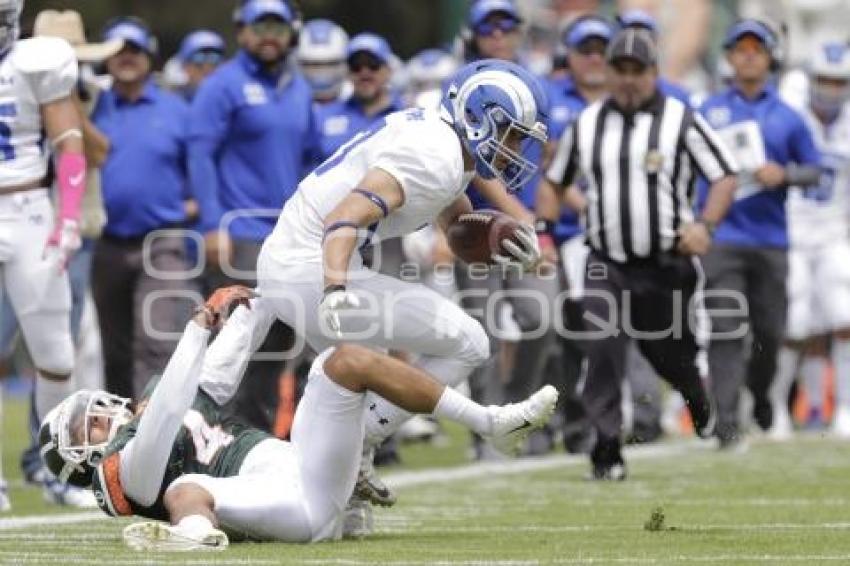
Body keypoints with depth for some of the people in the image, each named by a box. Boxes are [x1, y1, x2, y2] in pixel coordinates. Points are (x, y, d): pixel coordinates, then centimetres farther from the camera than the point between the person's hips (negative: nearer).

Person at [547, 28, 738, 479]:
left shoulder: (680, 121, -2)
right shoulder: (586, 124, 7)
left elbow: (725, 175, 0)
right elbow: (555, 181, 17)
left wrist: (704, 224, -16)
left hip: (668, 265, -1)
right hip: (606, 266, 1)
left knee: (671, 354, 11)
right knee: (602, 350, -16)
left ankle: (697, 399, 46)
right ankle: (607, 450, -13)